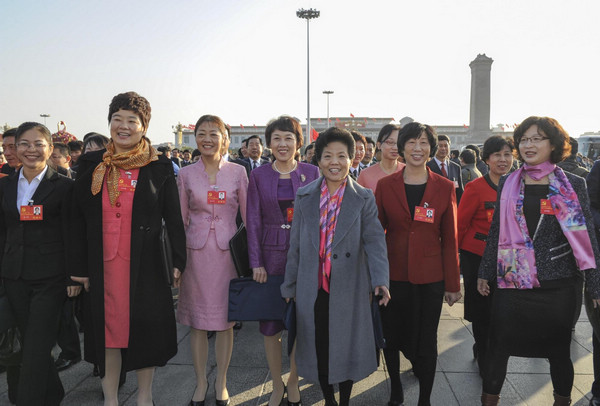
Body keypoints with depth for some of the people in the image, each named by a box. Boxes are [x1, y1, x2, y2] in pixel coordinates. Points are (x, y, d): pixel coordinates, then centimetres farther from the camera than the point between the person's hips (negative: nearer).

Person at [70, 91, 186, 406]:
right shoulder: (91, 165, 5)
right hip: (103, 264, 2)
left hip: (146, 263, -1)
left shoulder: (159, 167, -1)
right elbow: (78, 219, 6)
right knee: (108, 330, 9)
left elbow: (173, 218, 0)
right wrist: (79, 266, 3)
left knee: (145, 330, 8)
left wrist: (178, 261, -4)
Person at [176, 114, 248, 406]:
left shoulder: (238, 172, 1)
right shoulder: (186, 174, 2)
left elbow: (248, 215, 3)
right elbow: (180, 219, 6)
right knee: (197, 321, 8)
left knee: (225, 320, 9)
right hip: (196, 251, 1)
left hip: (227, 251, 0)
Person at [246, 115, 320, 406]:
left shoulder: (311, 173, 1)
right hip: (271, 256, 0)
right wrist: (256, 262, -5)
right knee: (270, 322, 7)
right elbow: (253, 221, 0)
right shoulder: (258, 175, 2)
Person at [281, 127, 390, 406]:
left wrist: (380, 279, -26)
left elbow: (374, 240, -11)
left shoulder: (364, 199, -1)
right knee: (319, 348, 11)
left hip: (348, 288, -1)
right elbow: (295, 244, 6)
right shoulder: (304, 196, 4)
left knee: (346, 347, 11)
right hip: (313, 289, 2)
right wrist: (290, 286, 7)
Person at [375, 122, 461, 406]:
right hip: (393, 274, 1)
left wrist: (453, 283, 1)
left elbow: (450, 239, 1)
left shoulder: (444, 188, 0)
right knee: (392, 339, 13)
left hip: (430, 278, 0)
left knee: (426, 343, 10)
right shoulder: (385, 185, 0)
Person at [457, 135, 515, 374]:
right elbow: (460, 224, -7)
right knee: (481, 311, 7)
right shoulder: (475, 188, -13)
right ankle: (485, 361, 28)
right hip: (477, 257, -4)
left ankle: (481, 350, 39)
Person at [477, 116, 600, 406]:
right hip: (511, 280, 1)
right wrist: (485, 272, 10)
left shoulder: (573, 185, 0)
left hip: (557, 283, -1)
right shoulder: (507, 185, 4)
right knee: (498, 347, 6)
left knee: (559, 350, 13)